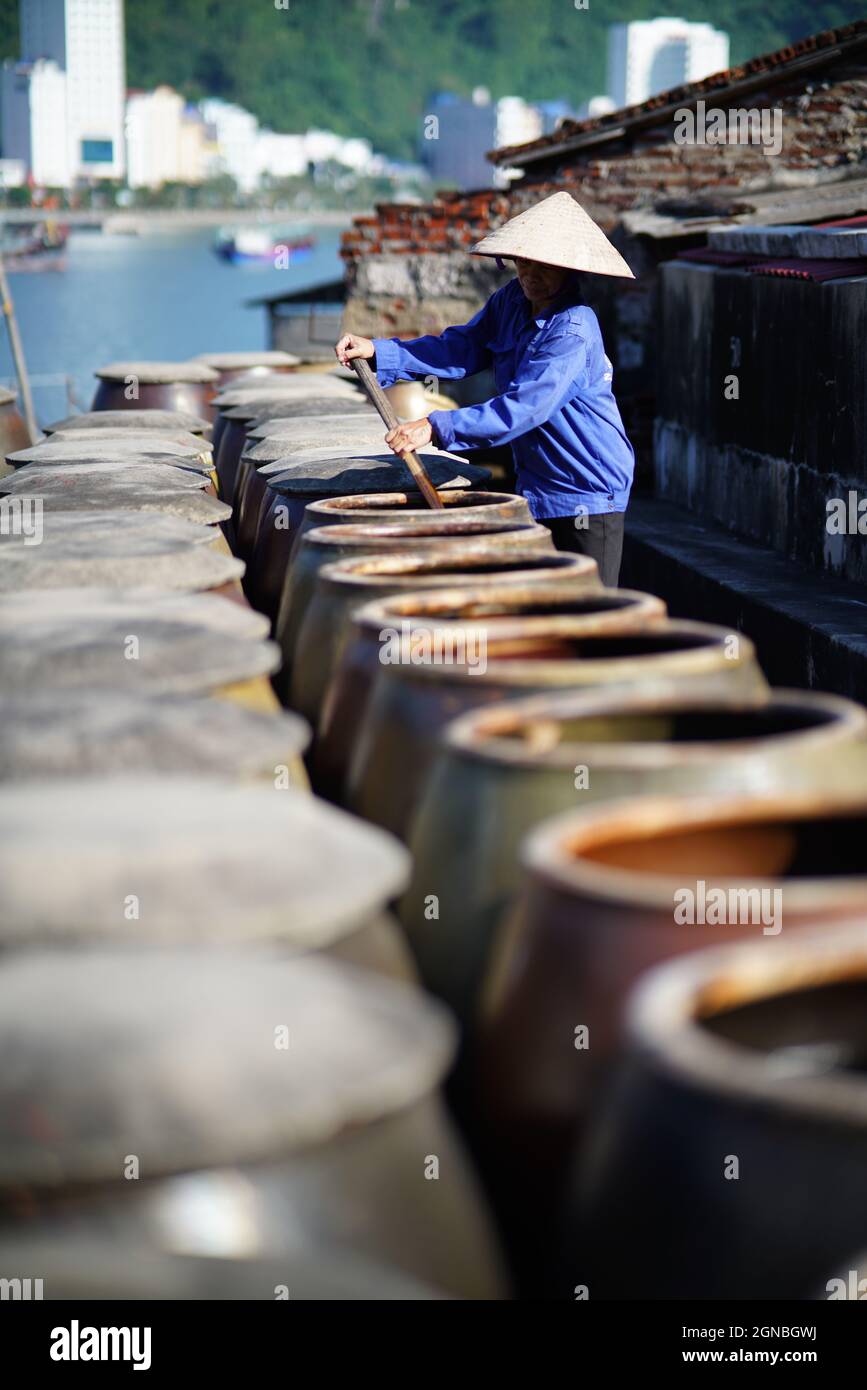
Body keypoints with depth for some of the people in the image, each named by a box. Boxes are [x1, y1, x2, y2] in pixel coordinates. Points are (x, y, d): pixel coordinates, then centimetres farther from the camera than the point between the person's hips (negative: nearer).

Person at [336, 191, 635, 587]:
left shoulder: (573, 331, -23)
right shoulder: (511, 300, 3)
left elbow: (523, 408, -30)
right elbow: (462, 348, 4)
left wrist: (437, 428, -33)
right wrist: (378, 352, -7)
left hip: (589, 494, -8)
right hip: (536, 489, 8)